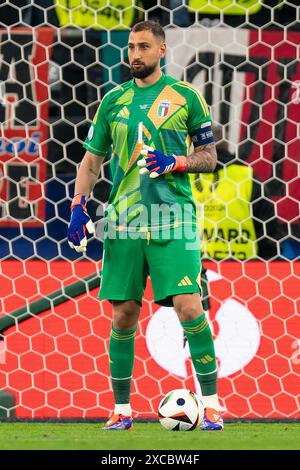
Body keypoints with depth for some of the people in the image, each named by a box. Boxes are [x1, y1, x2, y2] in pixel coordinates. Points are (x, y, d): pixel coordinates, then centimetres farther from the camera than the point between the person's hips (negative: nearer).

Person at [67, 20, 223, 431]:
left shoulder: (186, 96, 4)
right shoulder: (114, 100, 11)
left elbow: (209, 157, 8)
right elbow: (91, 161, 15)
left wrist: (175, 162, -11)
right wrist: (78, 207, 2)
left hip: (173, 216, -3)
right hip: (124, 220, 3)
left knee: (189, 308, -13)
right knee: (123, 316, 4)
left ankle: (211, 403, -4)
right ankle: (121, 410, 14)